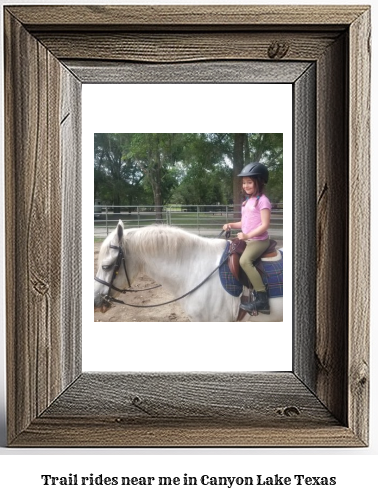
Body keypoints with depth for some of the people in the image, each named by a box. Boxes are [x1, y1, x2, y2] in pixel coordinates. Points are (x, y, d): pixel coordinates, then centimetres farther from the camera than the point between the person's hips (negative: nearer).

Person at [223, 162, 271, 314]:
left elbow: (265, 225, -18)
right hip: (248, 240, 10)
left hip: (259, 240, -10)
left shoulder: (262, 201, -12)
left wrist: (248, 235, -26)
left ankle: (262, 299, -30)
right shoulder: (247, 202, 14)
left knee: (245, 260, -31)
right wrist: (231, 225, 4)